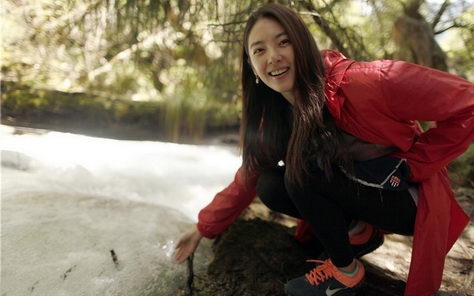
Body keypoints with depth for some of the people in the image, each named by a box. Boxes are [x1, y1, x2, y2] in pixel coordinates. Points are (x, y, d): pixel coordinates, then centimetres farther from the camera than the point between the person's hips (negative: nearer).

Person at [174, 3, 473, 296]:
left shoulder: (358, 83, -28)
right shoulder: (273, 116, -7)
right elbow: (246, 180, 1)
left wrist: (410, 166, -19)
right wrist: (204, 228, 2)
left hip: (408, 197, -5)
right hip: (352, 195, 6)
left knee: (302, 172, -27)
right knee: (269, 185, -13)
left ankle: (346, 270, -5)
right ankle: (358, 231, 4)